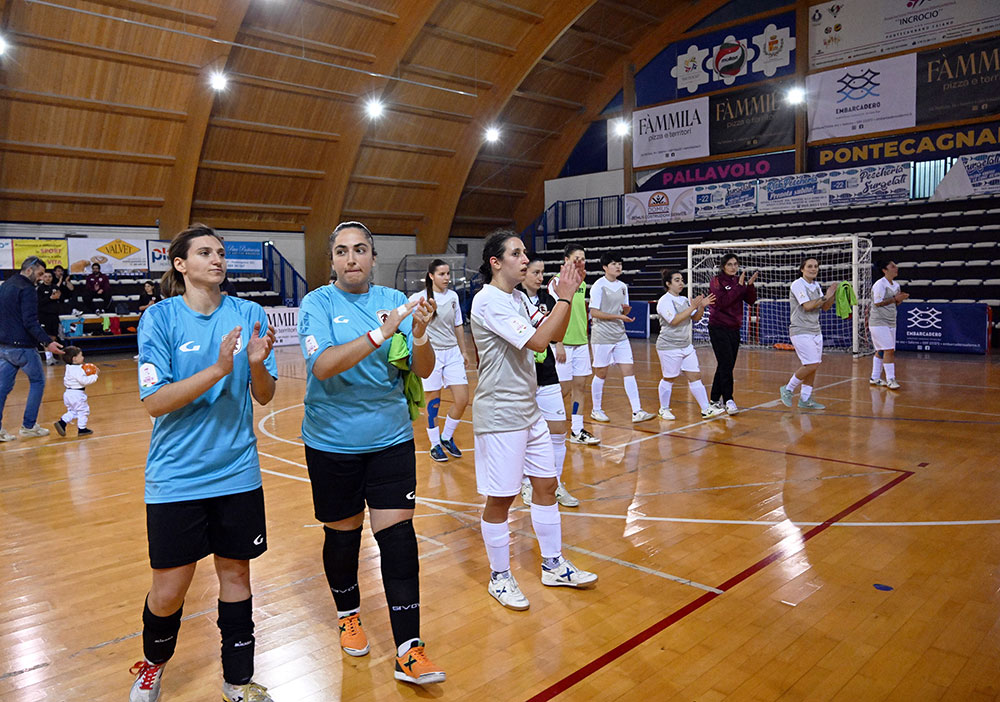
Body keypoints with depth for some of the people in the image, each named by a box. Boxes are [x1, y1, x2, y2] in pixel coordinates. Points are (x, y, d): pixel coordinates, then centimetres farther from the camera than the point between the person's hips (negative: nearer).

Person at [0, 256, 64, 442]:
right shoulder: (27, 289, -14)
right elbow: (30, 322, -21)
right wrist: (47, 342, -24)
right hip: (22, 346, -8)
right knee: (37, 381, 7)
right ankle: (28, 426, 8)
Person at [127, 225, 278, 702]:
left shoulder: (249, 314, -1)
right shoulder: (160, 318, -7)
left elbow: (264, 396, 1)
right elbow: (154, 402, -14)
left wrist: (257, 364, -20)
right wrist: (217, 369, -25)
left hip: (237, 472, 2)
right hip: (176, 477, -2)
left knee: (235, 573, 12)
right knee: (169, 590, 5)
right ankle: (153, 663, 38)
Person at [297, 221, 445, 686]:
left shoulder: (395, 300, 1)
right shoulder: (317, 304, -6)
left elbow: (423, 371, -4)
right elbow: (322, 365, -23)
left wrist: (419, 334, -25)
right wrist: (380, 333, -33)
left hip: (391, 438, 1)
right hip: (333, 442, -1)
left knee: (398, 537, -3)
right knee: (342, 535, 13)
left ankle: (408, 652, 5)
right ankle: (348, 615, 40)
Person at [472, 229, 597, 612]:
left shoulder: (518, 297, 10)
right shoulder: (489, 301, -18)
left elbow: (555, 333, 8)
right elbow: (538, 340, -25)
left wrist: (568, 293, -3)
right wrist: (565, 296, -19)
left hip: (528, 410, 9)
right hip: (499, 415, -9)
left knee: (546, 485, 15)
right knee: (501, 498, 3)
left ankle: (553, 565, 30)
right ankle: (499, 578, 20)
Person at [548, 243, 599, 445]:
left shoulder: (582, 283, 14)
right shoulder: (557, 282, -9)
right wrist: (558, 343, -18)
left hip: (581, 344, 7)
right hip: (564, 344, -7)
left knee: (580, 386, 7)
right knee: (564, 389, -3)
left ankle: (577, 431, 14)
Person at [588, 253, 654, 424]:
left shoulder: (622, 286, 11)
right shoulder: (598, 286, -9)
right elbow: (594, 313, -13)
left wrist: (627, 310, -6)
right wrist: (618, 316, -18)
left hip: (620, 336, 6)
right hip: (602, 336, -6)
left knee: (629, 372, -1)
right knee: (601, 374, 3)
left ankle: (637, 411, -2)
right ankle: (596, 410, 18)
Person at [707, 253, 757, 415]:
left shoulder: (738, 281, 10)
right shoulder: (716, 281, -7)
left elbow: (751, 300, 4)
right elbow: (722, 301, -21)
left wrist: (750, 285, -12)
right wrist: (739, 286, -21)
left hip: (734, 329, 6)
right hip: (718, 328, -6)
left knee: (726, 365, 9)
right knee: (726, 365, -12)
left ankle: (715, 399, 19)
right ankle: (728, 401, -11)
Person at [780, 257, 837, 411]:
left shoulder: (816, 285, 14)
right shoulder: (798, 285, -10)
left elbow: (825, 307, 14)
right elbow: (807, 306, -19)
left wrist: (833, 294, 0)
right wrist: (825, 297, -12)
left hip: (815, 331, 8)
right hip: (801, 331, -8)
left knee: (813, 366, 6)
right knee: (812, 365, -13)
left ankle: (805, 399, 13)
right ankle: (788, 389, 4)